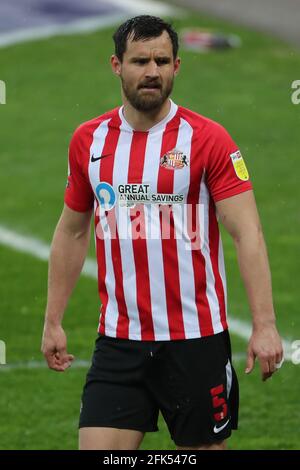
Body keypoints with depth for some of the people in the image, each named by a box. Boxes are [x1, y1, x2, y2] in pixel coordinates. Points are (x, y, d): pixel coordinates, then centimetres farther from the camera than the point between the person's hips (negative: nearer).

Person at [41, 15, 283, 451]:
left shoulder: (208, 138, -6)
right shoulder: (88, 140, 6)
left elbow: (247, 233, -10)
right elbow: (71, 232, 17)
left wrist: (264, 325, -18)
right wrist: (53, 321, 16)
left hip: (196, 340, -3)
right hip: (118, 343, 3)